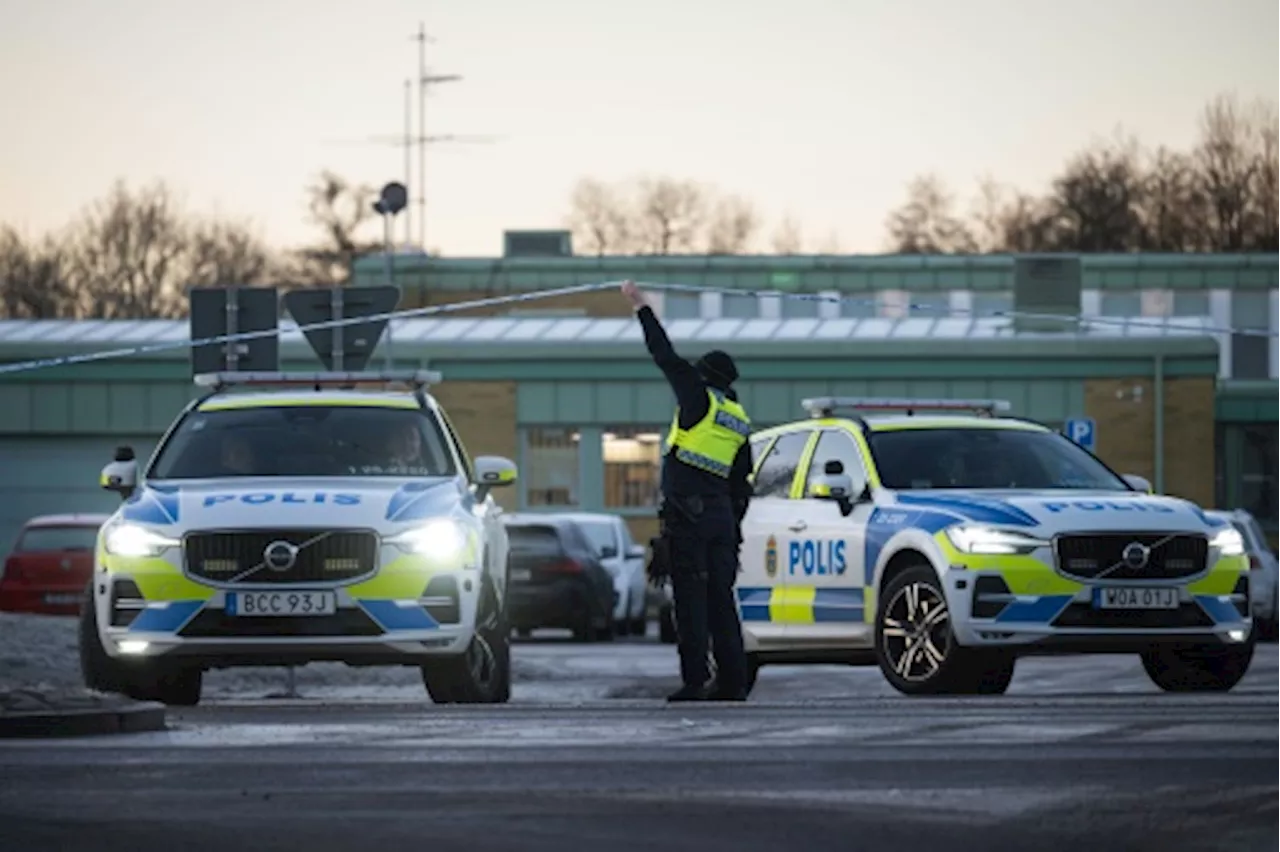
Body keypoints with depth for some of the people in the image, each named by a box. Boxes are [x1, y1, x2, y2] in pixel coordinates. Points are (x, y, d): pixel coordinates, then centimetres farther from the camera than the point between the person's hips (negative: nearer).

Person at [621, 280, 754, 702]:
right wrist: (733, 531, 23)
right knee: (721, 600, 7)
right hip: (721, 516, 6)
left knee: (691, 599, -8)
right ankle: (732, 681, 4)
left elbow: (666, 356, 2)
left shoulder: (699, 398, -1)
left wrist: (642, 308, 12)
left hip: (687, 513, -6)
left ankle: (696, 679, -13)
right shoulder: (740, 423, 17)